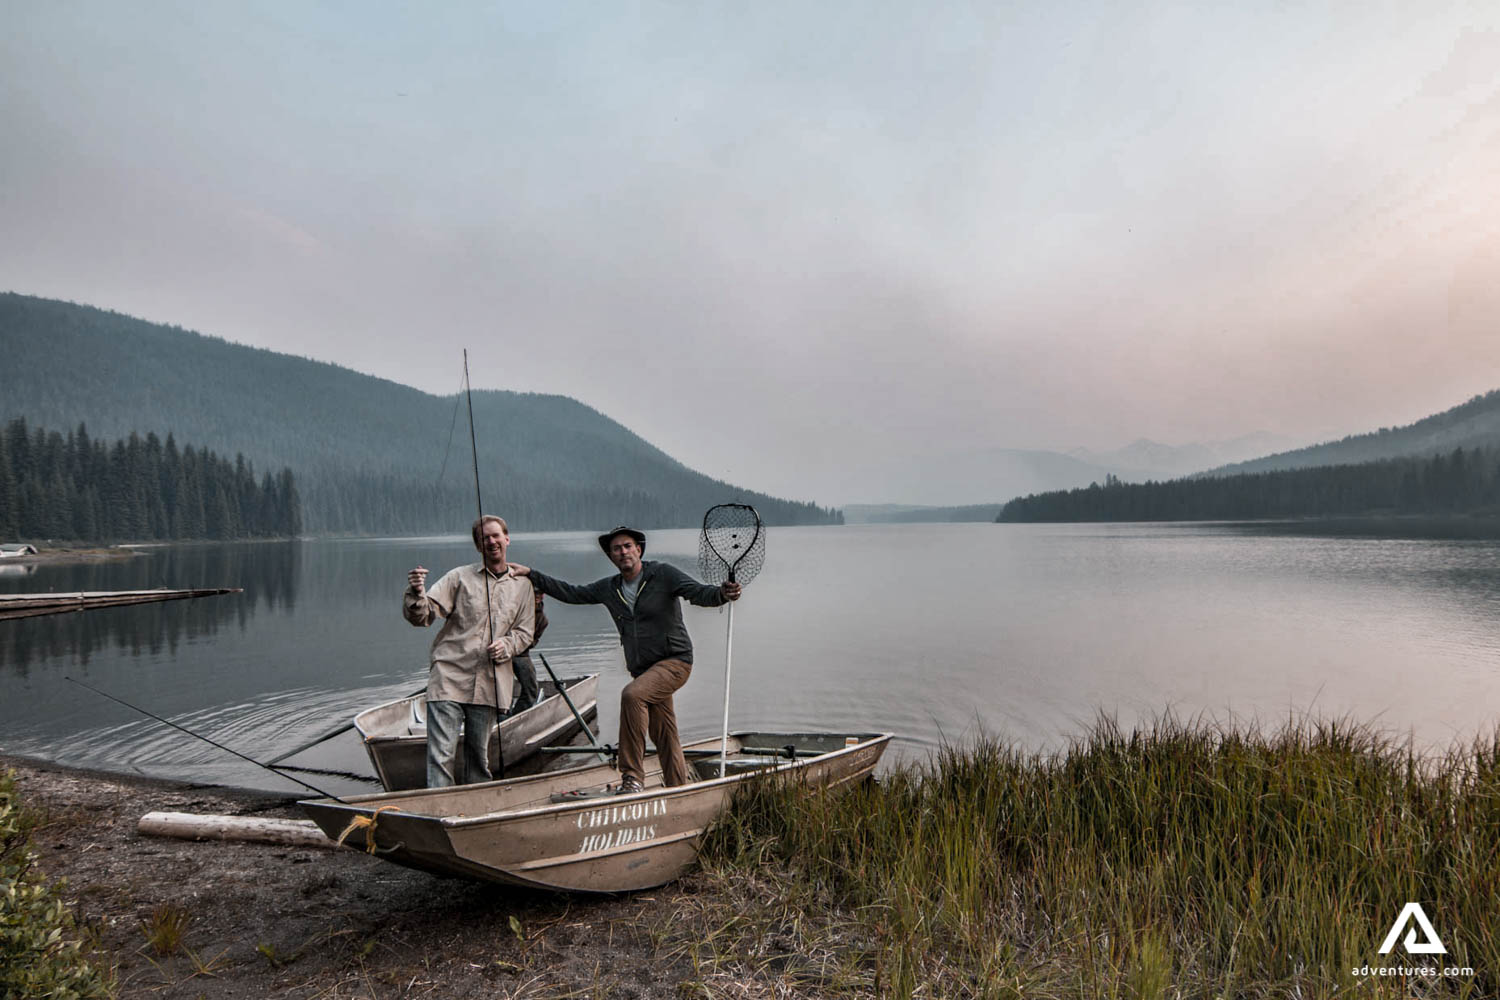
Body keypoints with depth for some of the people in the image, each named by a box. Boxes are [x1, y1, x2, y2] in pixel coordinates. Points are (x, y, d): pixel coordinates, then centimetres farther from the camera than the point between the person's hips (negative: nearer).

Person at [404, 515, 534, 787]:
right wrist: (416, 594, -24)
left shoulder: (522, 585, 11)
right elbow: (423, 616, -3)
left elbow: (525, 632, 14)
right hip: (449, 677, -2)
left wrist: (507, 645, -6)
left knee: (479, 754, 11)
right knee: (441, 754, -7)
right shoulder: (460, 577, 4)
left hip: (490, 683, 2)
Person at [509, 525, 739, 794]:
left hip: (675, 661, -7)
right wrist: (531, 575, 13)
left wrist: (722, 593, -38)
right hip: (643, 671, 7)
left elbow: (699, 593, -17)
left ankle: (632, 776, -26)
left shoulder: (663, 574, -7)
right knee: (663, 736, 10)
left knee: (632, 695, -30)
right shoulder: (608, 588, 11)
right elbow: (571, 593, 17)